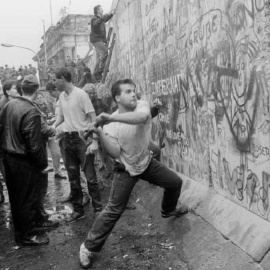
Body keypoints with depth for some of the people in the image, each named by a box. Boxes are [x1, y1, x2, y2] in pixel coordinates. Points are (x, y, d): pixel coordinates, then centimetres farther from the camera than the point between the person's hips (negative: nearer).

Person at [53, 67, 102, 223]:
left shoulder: (80, 94, -13)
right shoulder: (62, 96, 8)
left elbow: (93, 118, -14)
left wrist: (94, 141, -21)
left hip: (83, 138, -7)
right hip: (68, 139, 7)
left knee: (90, 176, -1)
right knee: (73, 177, 12)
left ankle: (98, 209, 13)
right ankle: (78, 210, 25)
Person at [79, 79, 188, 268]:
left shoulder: (142, 105, -17)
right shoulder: (111, 124, -20)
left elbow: (142, 117, -43)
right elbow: (115, 153, -26)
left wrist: (111, 118, -52)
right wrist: (100, 134, -39)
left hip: (147, 162, 4)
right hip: (126, 169, -4)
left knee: (176, 182, 17)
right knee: (114, 210, -6)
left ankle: (168, 210, 48)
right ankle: (89, 247, 9)